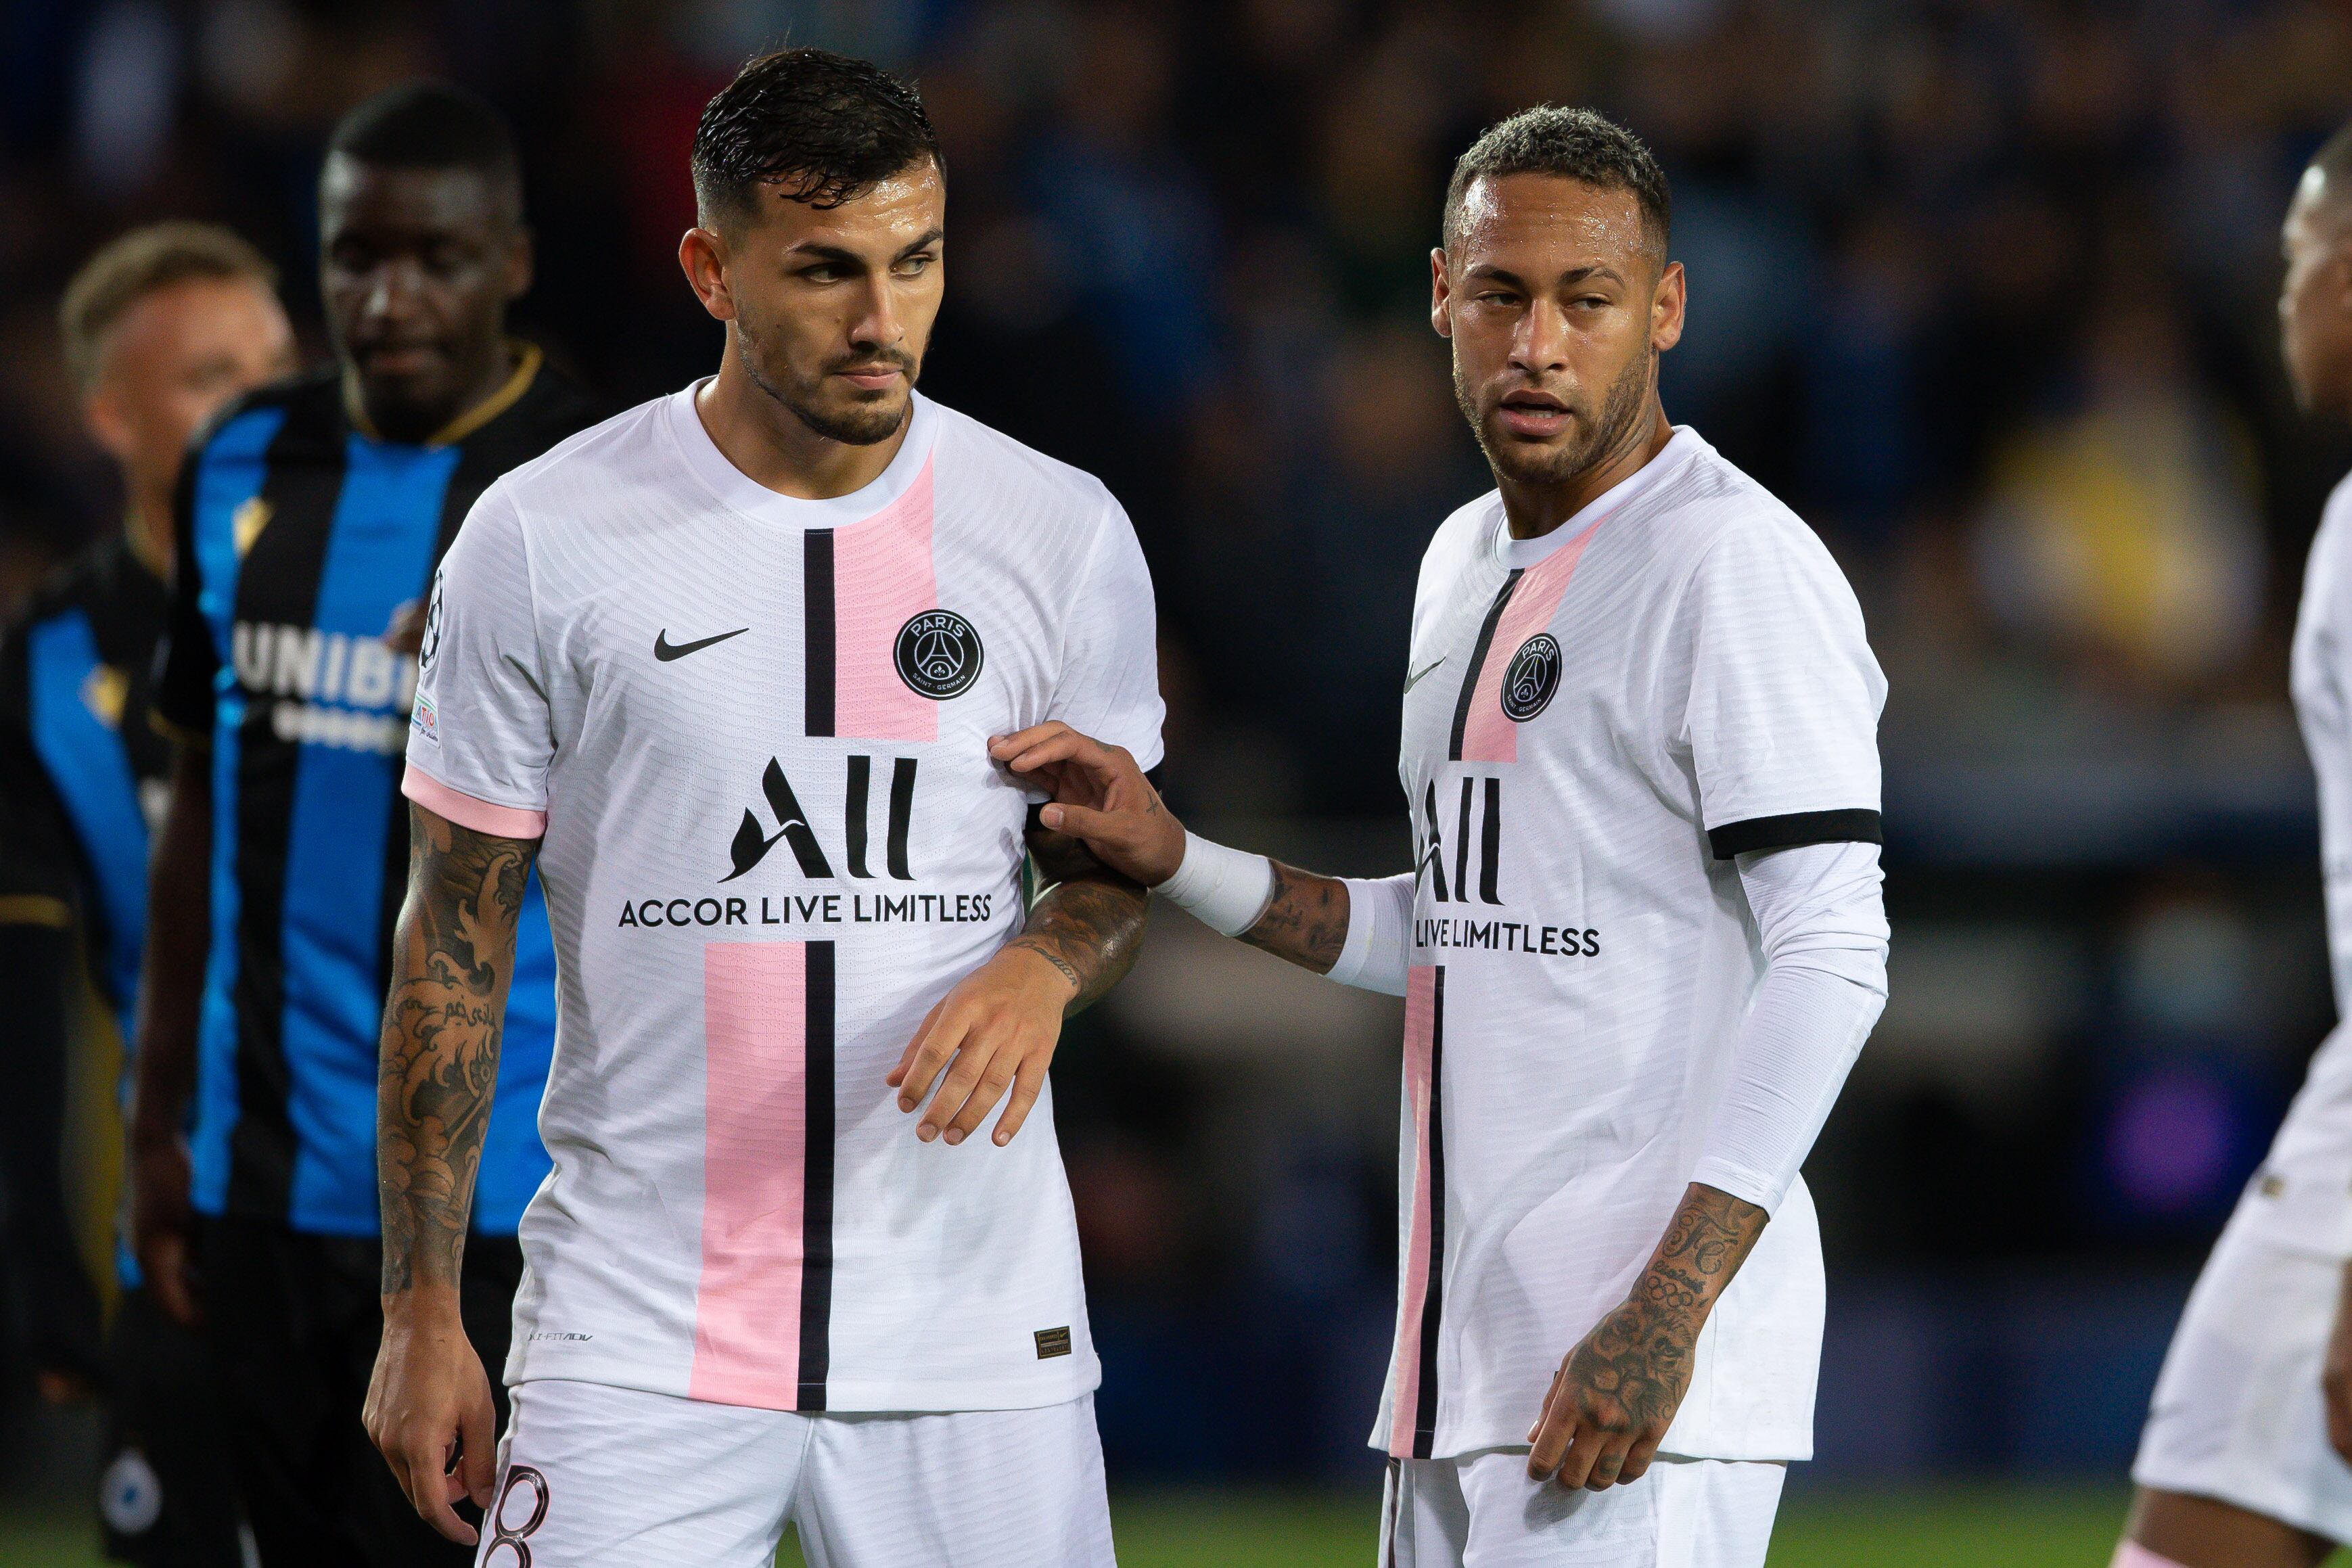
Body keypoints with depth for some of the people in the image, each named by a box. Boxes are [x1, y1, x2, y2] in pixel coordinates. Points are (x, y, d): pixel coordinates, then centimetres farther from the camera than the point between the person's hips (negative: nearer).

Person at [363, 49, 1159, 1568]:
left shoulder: (1065, 532, 3)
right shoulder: (544, 541, -2)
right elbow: (456, 938, 3)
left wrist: (1042, 969, -11)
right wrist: (422, 1312, 1)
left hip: (977, 1329, 2)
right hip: (640, 1340, -2)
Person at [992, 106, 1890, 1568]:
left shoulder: (1737, 567, -10)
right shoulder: (1465, 563, 19)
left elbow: (1831, 956, -17)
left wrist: (1668, 1310, -24)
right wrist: (1176, 860, 14)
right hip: (1465, 1345, 9)